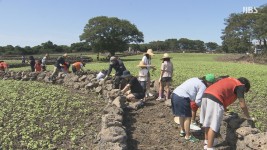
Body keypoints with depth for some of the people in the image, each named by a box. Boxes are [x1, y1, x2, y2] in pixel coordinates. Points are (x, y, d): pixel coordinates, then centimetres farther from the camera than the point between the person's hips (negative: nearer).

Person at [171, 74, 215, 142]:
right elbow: (197, 101, -9)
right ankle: (188, 136, 17)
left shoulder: (197, 80, 18)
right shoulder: (203, 86, -7)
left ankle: (182, 131, 41)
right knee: (188, 117, 4)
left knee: (182, 115, 25)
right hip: (182, 98, -10)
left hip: (175, 94, 10)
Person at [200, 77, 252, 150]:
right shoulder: (240, 86, 10)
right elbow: (242, 105, 8)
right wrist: (249, 118, 23)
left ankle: (207, 142, 34)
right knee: (213, 126, -1)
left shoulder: (230, 80, 32)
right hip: (215, 99, -8)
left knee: (208, 122, 20)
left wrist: (224, 108, 55)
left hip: (206, 94, 9)